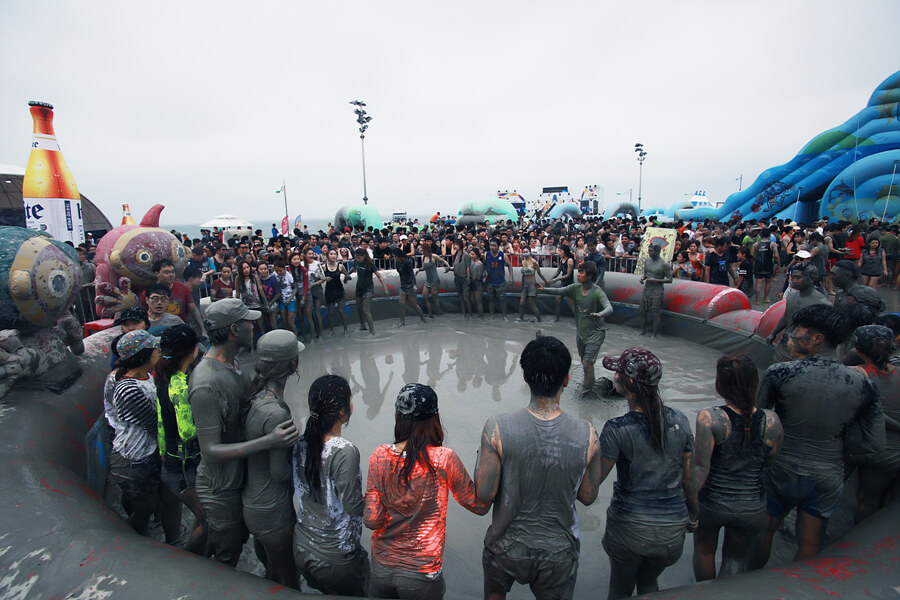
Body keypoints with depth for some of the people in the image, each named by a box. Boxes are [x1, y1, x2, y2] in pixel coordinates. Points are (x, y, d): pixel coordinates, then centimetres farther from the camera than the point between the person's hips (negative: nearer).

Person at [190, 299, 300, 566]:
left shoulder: (232, 362, -1)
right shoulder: (206, 385, -31)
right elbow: (211, 450, -30)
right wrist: (268, 441, -38)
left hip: (241, 476, 9)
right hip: (221, 490, -9)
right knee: (226, 559, 12)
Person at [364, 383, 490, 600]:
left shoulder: (380, 456, -12)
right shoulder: (444, 459, -20)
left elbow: (372, 520, -10)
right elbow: (480, 505, -8)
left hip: (380, 568, 3)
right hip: (421, 574, -2)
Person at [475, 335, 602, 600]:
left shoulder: (497, 429, -26)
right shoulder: (587, 434, -20)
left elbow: (484, 494, -19)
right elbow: (588, 496, -7)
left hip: (508, 547, 0)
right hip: (559, 553, 1)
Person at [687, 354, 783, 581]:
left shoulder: (709, 418, -22)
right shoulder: (771, 421, -13)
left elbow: (700, 467, -21)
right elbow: (770, 463, 1)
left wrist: (691, 503, -11)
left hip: (711, 502, -1)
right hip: (752, 507, 2)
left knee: (703, 550, 27)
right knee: (736, 557, 26)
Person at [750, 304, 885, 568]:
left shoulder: (779, 373, -18)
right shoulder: (862, 384, -8)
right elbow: (874, 443, -3)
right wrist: (832, 444, 10)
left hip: (781, 472, -2)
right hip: (828, 477, 3)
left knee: (764, 532, 19)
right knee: (809, 545, 19)